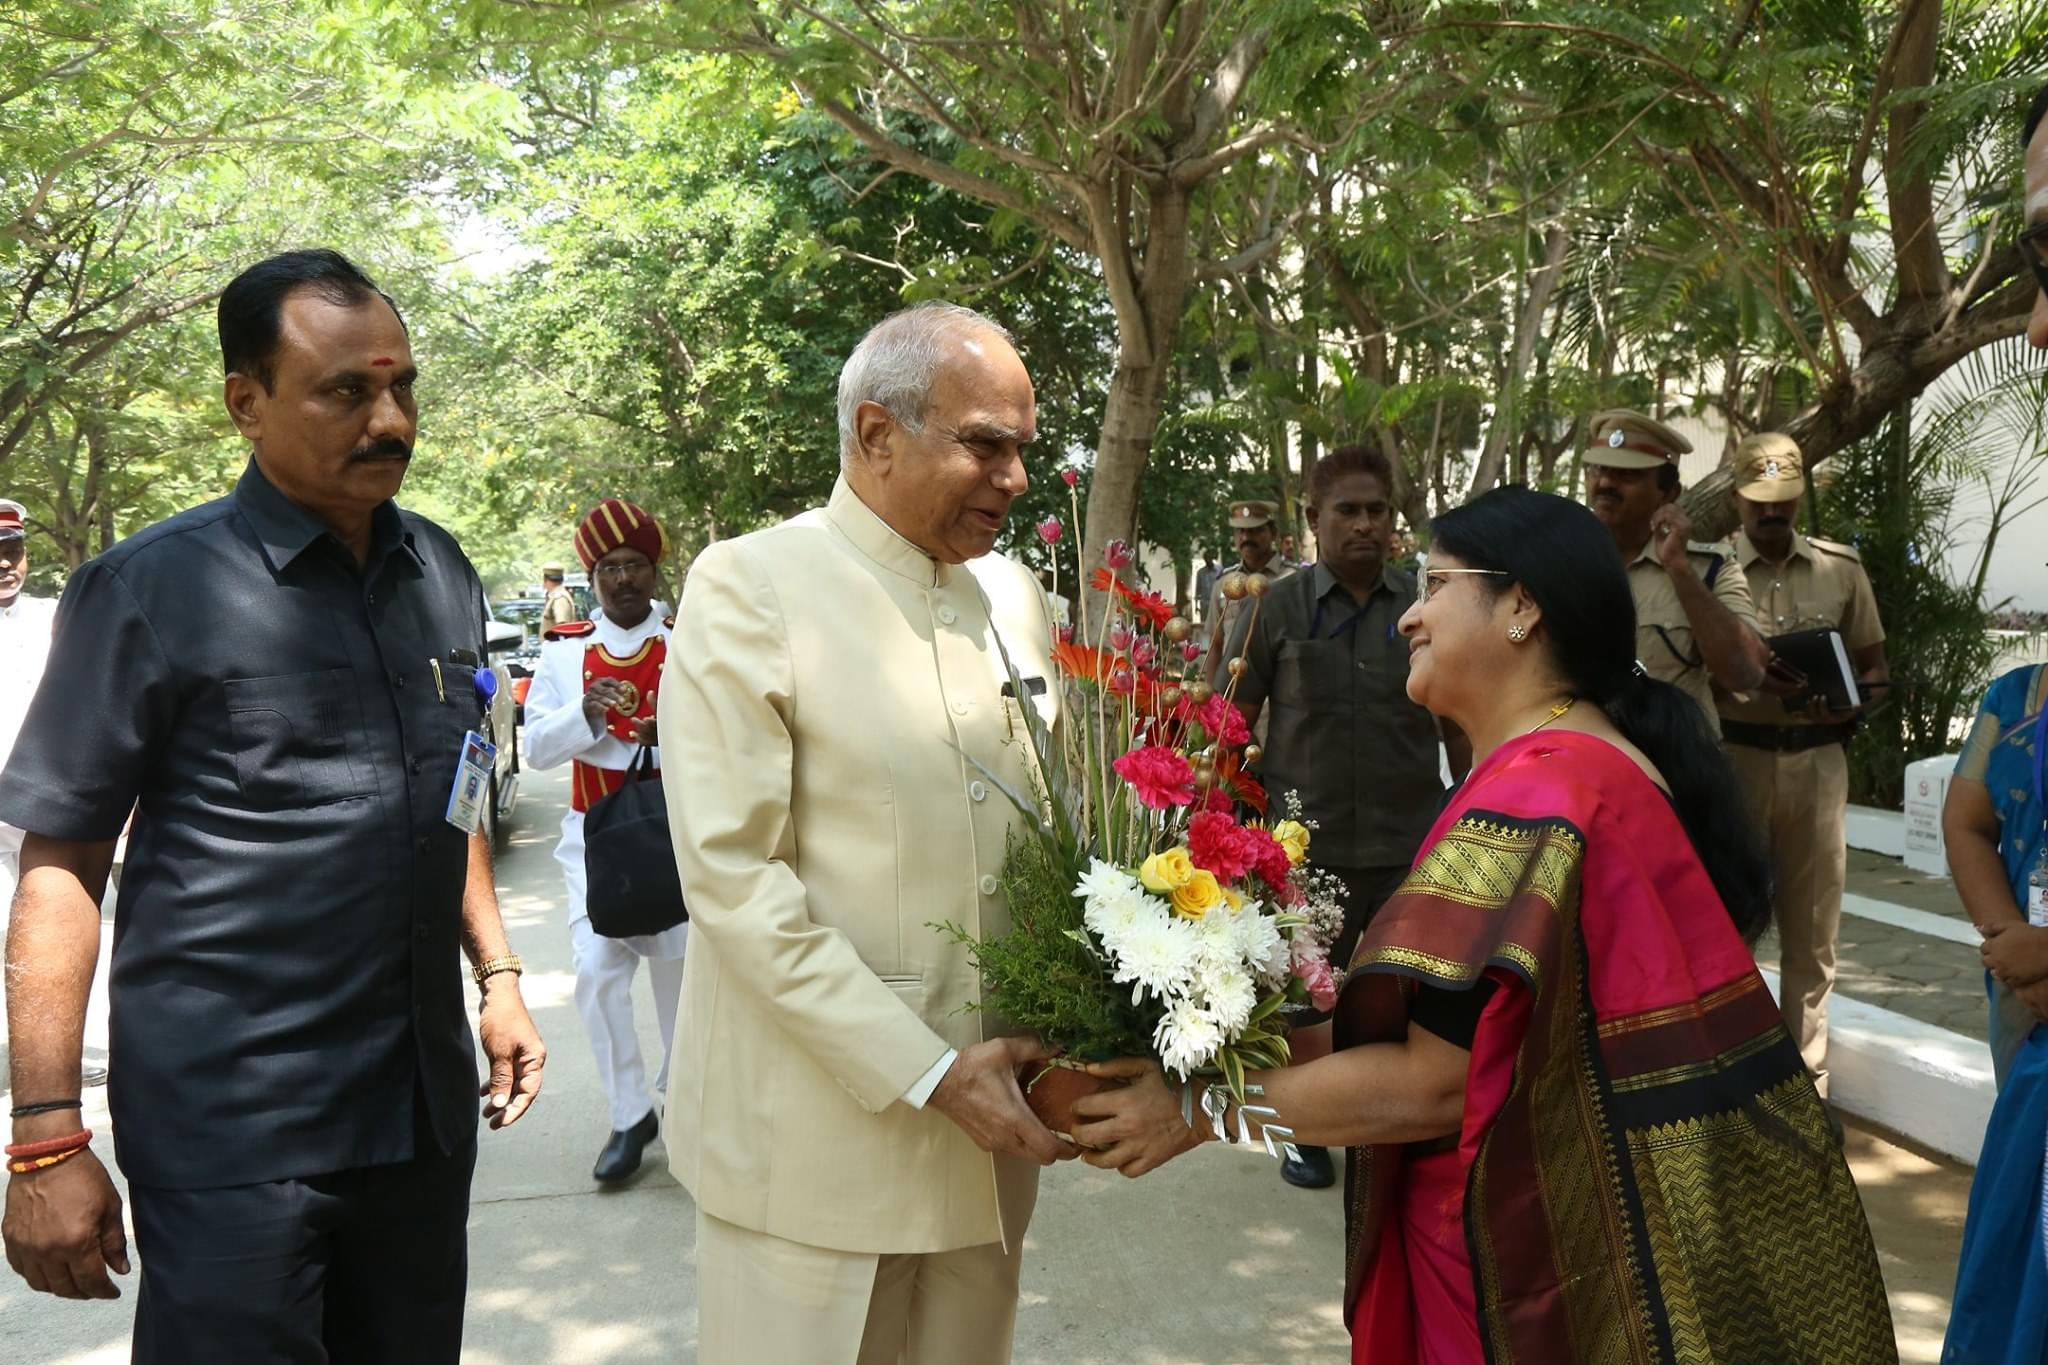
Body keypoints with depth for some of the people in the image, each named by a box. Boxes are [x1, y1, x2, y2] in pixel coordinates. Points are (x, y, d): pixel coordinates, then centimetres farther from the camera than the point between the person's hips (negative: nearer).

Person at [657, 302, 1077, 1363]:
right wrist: (928, 1074, -18)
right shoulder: (748, 589, -10)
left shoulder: (1014, 596, 8)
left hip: (987, 1124, 5)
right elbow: (731, 877, -15)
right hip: (816, 1133, -5)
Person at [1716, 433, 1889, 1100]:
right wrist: (1750, 674, -21)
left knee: (1811, 931, 10)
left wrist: (1845, 707, -9)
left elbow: (1874, 667, 12)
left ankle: (1806, 1083, 22)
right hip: (1733, 758, -2)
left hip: (1817, 760, 2)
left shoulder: (1841, 568, 7)